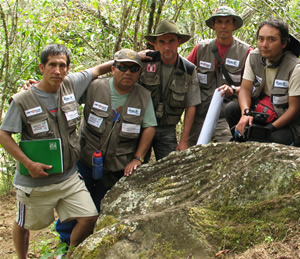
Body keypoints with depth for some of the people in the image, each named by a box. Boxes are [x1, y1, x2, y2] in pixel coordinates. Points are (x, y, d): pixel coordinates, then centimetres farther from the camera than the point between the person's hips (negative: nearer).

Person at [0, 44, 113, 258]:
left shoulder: (71, 85, -2)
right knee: (24, 225, 14)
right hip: (35, 182, -3)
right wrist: (29, 164, -19)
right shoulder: (23, 101, -14)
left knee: (89, 218, -4)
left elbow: (98, 70, 11)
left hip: (69, 178, 4)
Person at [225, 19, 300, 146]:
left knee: (277, 139, -35)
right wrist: (245, 113, -26)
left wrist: (270, 128, -28)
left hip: (286, 120, -5)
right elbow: (245, 89, -4)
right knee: (231, 109, -18)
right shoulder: (253, 57, -4)